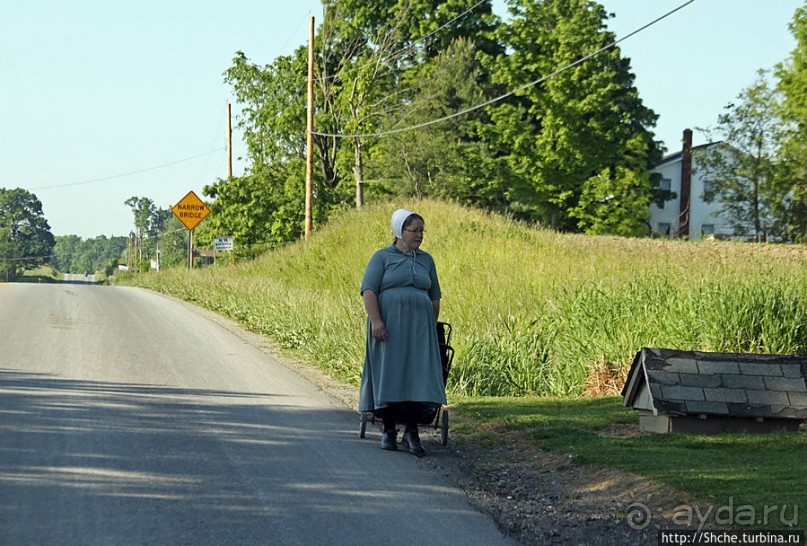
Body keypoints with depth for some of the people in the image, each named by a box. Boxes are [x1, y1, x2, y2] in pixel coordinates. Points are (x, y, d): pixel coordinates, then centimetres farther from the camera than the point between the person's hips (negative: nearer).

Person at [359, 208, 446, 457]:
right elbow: (368, 291, -7)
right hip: (389, 327, -3)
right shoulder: (382, 257, 2)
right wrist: (376, 321, -18)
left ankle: (411, 433, -4)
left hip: (418, 327, 3)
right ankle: (389, 430, 11)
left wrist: (431, 329, 19)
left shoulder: (426, 260, 14)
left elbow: (434, 298, 20)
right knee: (388, 377, 1)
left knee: (419, 379, -6)